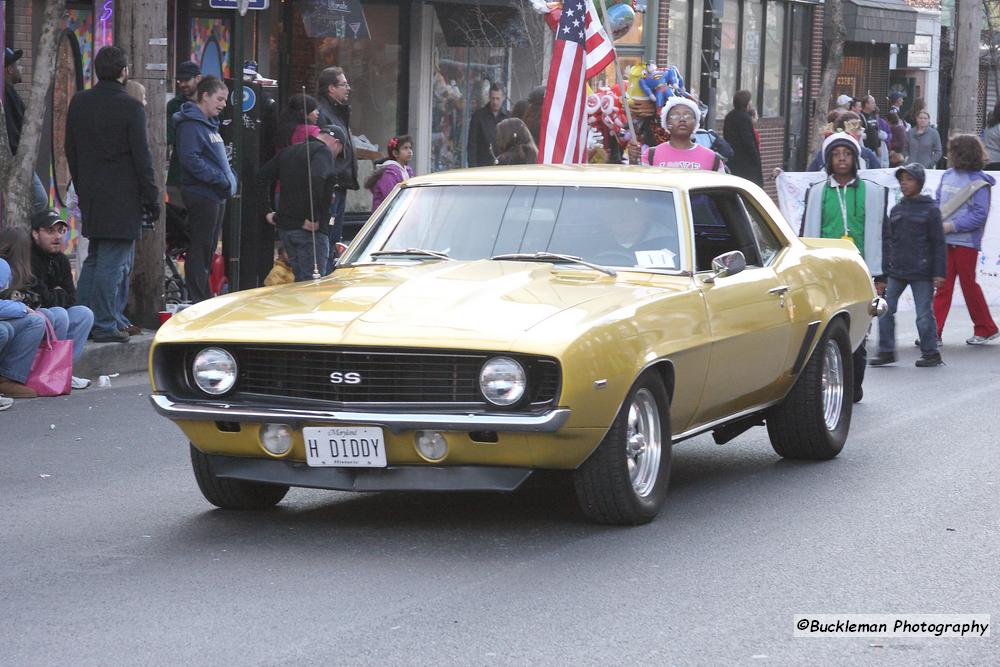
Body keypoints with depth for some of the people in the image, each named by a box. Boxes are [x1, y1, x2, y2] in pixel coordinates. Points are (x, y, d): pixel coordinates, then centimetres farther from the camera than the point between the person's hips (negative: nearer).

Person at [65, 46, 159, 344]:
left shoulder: (79, 103, 6)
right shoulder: (131, 107, -12)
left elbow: (71, 151, 12)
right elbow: (141, 157, -12)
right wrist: (152, 197, -4)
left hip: (90, 195, 6)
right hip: (122, 196, -6)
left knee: (93, 258, 18)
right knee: (112, 263, -3)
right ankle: (105, 326, -2)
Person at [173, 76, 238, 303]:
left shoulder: (210, 123, 19)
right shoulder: (190, 124, -13)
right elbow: (191, 159, -23)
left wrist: (229, 178, 9)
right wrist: (220, 179, -21)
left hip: (217, 195, 10)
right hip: (202, 194, -10)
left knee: (209, 248, 13)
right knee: (200, 247, -8)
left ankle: (204, 297, 19)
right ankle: (198, 299, -6)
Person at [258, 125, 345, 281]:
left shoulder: (289, 151, 18)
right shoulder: (324, 152, -9)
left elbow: (262, 176, 20)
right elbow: (315, 178, -27)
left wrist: (269, 210, 19)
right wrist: (312, 217, -24)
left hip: (284, 227, 8)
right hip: (310, 231, -8)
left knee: (300, 279, 16)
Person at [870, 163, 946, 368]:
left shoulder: (930, 209, -3)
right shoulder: (896, 210, 11)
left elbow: (938, 243, -3)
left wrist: (939, 273, -7)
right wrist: (884, 270, 12)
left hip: (921, 272, -5)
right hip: (896, 272, 5)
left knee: (924, 313, -1)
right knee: (885, 310, 1)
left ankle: (930, 352, 11)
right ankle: (886, 351, 10)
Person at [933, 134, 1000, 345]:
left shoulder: (979, 182, -11)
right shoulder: (948, 175, 7)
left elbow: (980, 215, -16)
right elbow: (938, 202, 14)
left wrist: (951, 226, -19)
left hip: (966, 242, -5)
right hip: (944, 241, 5)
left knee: (969, 285, 5)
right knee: (943, 286, 2)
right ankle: (934, 331, 0)